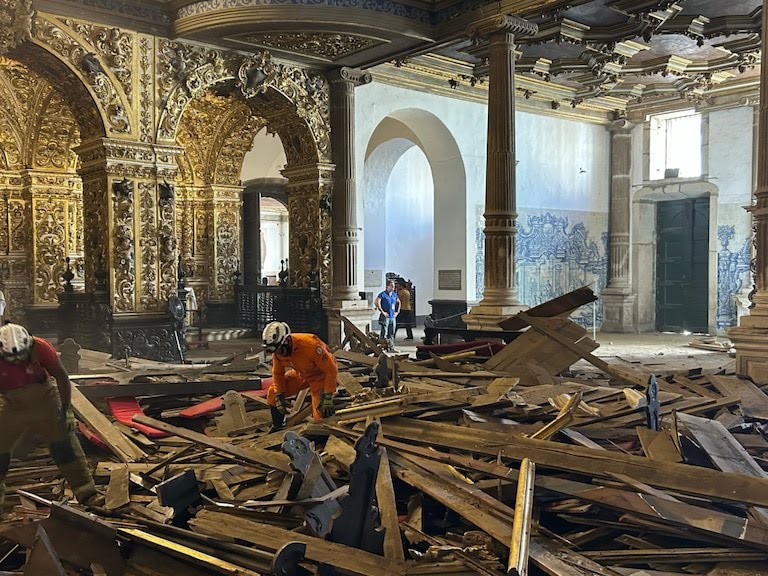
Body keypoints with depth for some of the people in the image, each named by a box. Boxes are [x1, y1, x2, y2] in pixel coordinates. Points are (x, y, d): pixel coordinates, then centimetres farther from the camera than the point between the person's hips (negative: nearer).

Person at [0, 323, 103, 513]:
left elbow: (61, 376, -13)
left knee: (64, 443, -7)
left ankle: (86, 493, -5)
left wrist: (65, 409, -11)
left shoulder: (40, 348, -25)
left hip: (44, 398, -1)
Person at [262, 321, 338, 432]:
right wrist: (279, 396, -3)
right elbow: (277, 373, 1)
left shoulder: (310, 345, -39)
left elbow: (331, 370, -31)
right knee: (272, 393, -2)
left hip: (321, 375, -6)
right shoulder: (278, 350, -19)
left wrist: (328, 397, -28)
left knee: (321, 415, -16)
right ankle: (277, 427, 16)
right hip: (301, 374, 6)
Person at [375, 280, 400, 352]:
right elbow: (376, 302, -18)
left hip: (393, 316, 7)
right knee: (384, 332, -6)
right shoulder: (383, 294, -7)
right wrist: (382, 311, -16)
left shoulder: (394, 295, 13)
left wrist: (397, 311, 19)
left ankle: (391, 348, 14)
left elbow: (398, 302, 30)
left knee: (391, 333, 9)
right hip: (385, 316, -7)